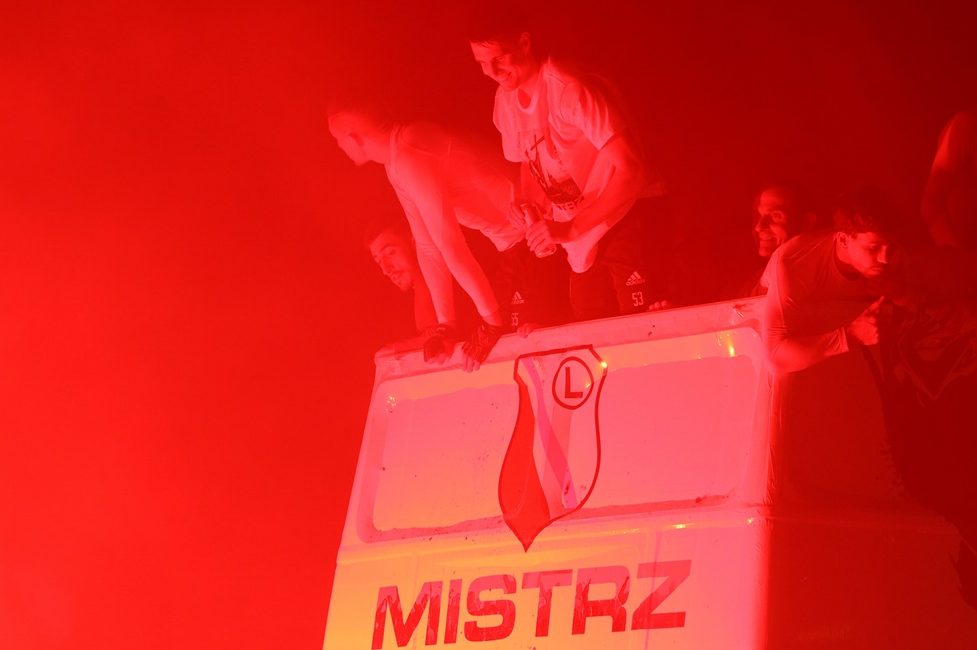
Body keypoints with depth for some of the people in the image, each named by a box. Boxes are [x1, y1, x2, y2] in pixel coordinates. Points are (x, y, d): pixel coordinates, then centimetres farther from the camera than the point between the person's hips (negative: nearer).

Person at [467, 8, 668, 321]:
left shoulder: (569, 88, -22)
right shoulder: (505, 100, 2)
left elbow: (630, 169, -26)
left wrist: (569, 229, -29)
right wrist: (527, 203, -3)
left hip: (622, 221, -7)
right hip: (581, 240, 7)